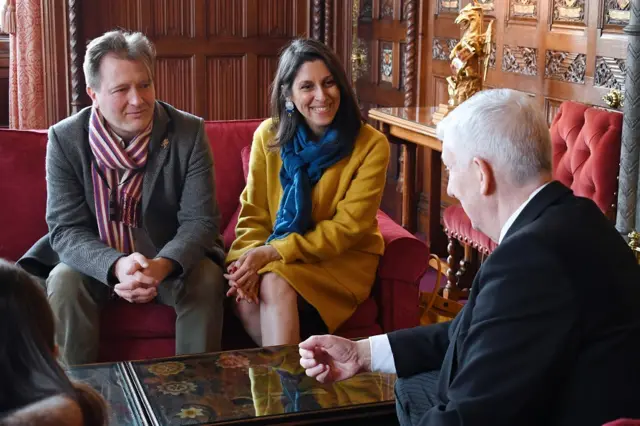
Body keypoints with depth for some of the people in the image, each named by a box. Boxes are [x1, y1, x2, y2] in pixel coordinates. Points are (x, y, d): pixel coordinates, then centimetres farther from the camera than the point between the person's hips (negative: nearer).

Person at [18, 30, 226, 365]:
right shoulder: (65, 139, -11)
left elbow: (200, 220, -15)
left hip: (171, 258, 0)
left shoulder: (189, 132, -12)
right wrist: (117, 266, -36)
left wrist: (161, 266, -36)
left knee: (207, 280, -27)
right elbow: (66, 228, -14)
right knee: (63, 284, -28)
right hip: (95, 260, 0)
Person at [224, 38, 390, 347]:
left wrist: (274, 252, -25)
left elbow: (348, 227, -14)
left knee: (276, 283, -32)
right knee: (245, 295, -28)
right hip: (274, 259, 3)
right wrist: (250, 258, -23)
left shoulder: (371, 145, -12)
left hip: (344, 260, -3)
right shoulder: (268, 136, -2)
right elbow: (253, 214, 0)